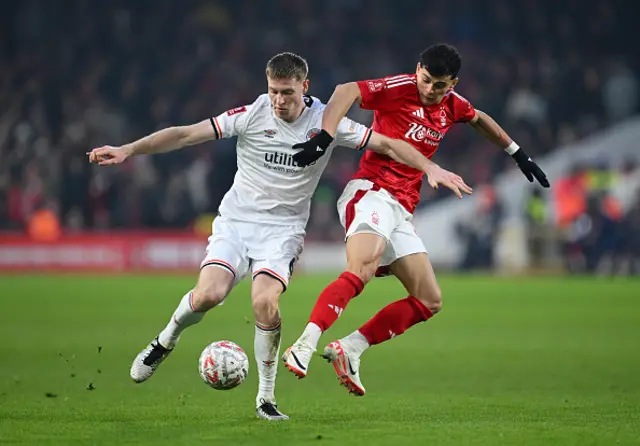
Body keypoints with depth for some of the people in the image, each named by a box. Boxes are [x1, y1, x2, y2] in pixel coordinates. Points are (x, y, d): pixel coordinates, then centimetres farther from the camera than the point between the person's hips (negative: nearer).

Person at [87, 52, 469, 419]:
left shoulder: (325, 121, -5)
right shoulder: (252, 115, -7)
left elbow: (386, 144, 0)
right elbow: (186, 134, -8)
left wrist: (430, 168, -10)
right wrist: (128, 150, -14)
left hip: (282, 228, 0)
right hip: (236, 220, 0)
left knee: (265, 302, -25)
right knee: (208, 294, -23)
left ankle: (266, 398, -7)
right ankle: (167, 340, 12)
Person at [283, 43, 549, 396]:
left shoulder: (451, 106, 15)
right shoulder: (400, 88, -6)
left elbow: (479, 119, 37)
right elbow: (347, 91, -20)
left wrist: (517, 153, 40)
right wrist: (324, 137, -34)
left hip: (401, 211, 8)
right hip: (371, 192, -8)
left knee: (429, 302, 2)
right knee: (361, 272, -33)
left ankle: (349, 350, -3)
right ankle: (303, 347, -43)